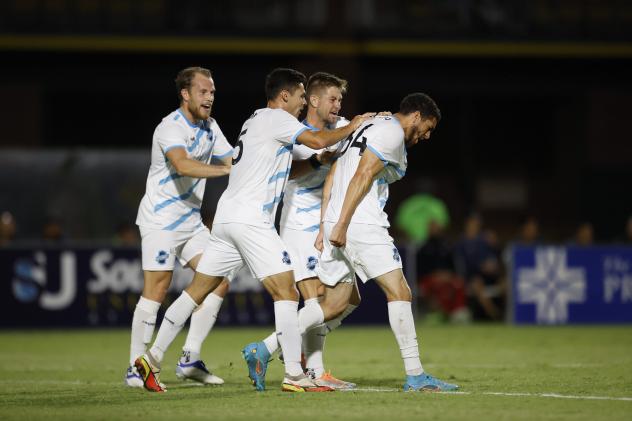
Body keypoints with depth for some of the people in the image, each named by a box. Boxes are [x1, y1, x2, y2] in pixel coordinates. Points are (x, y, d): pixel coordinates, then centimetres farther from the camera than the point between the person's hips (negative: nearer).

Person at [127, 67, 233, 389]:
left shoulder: (209, 127, 10)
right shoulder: (171, 127, -18)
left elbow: (233, 162, 14)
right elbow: (182, 165, -36)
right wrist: (225, 169, -44)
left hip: (191, 222, 8)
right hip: (160, 220, -8)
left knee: (218, 283, 0)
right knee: (155, 291, -12)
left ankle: (190, 360, 6)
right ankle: (136, 368, -5)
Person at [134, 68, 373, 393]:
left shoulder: (256, 120, 22)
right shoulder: (276, 118, -6)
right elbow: (318, 140, -17)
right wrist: (351, 128, -1)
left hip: (226, 217, 9)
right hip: (251, 220, -9)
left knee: (197, 290, 11)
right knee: (285, 291, -8)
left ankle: (152, 358, 11)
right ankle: (294, 375, -12)